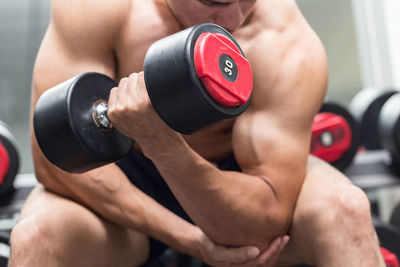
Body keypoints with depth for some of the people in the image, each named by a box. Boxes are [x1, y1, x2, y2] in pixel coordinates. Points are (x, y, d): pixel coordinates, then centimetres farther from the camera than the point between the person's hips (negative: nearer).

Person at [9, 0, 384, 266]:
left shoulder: (288, 47, -26)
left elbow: (263, 226, -29)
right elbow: (56, 157, -23)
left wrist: (164, 146, -46)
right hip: (125, 191, 1)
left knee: (343, 209, -28)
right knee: (36, 235, -30)